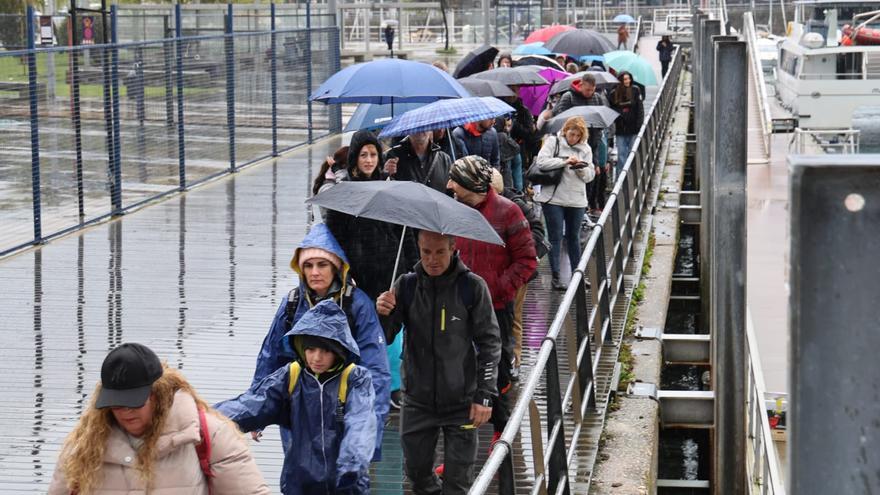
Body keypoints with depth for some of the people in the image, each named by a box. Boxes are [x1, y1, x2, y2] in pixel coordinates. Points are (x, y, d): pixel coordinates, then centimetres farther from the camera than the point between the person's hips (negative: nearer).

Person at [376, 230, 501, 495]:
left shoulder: (472, 287, -9)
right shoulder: (407, 285, -2)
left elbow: (489, 343, -5)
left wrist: (484, 396, -9)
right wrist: (383, 315, -22)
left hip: (461, 403, -3)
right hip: (418, 401, 3)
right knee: (417, 472, 12)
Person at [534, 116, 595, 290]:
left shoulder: (585, 149, 8)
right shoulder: (553, 142, -2)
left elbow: (590, 175, 6)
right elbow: (541, 162, -15)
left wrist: (581, 169, -15)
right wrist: (565, 162, -18)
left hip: (576, 199, 3)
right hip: (554, 198, -3)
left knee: (573, 237, 13)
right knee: (555, 237, -2)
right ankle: (555, 277, 2)